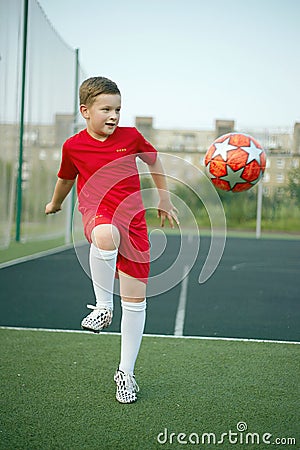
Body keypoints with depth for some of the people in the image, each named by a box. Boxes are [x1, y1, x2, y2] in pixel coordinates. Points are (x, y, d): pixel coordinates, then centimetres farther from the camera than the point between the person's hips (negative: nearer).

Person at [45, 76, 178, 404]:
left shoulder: (131, 136, 0)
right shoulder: (73, 146, 0)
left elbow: (154, 161, 20)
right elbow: (66, 178, 22)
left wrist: (164, 199, 24)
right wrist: (55, 204, 38)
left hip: (133, 222, 2)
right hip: (97, 214, -2)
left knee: (135, 300, 0)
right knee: (105, 235, -43)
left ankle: (126, 373, 16)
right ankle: (103, 305, -20)